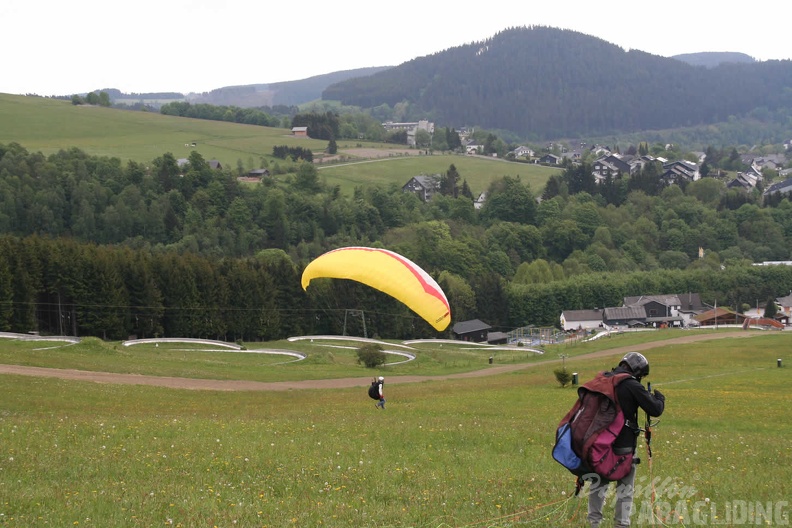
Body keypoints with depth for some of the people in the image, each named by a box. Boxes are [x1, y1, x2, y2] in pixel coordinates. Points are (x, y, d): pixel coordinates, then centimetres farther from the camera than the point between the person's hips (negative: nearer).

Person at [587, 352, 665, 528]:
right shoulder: (632, 386, -13)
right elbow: (655, 410, -12)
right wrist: (659, 398, 10)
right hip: (623, 443, -5)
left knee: (598, 482, 16)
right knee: (625, 486, 7)